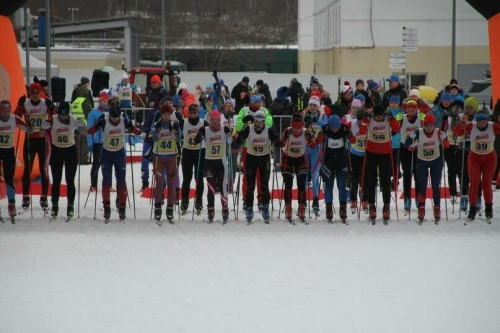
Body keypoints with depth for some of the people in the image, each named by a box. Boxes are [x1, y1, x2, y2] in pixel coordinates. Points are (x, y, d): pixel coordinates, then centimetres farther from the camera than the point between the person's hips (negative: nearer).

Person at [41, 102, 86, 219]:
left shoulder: (73, 120, -17)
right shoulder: (52, 120, -17)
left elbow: (85, 133, -15)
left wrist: (82, 126, -35)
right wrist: (44, 128, -36)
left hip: (71, 151, 0)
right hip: (56, 151, 0)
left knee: (70, 180, 2)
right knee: (56, 180, 3)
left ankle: (70, 206, 10)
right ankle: (54, 206, 11)